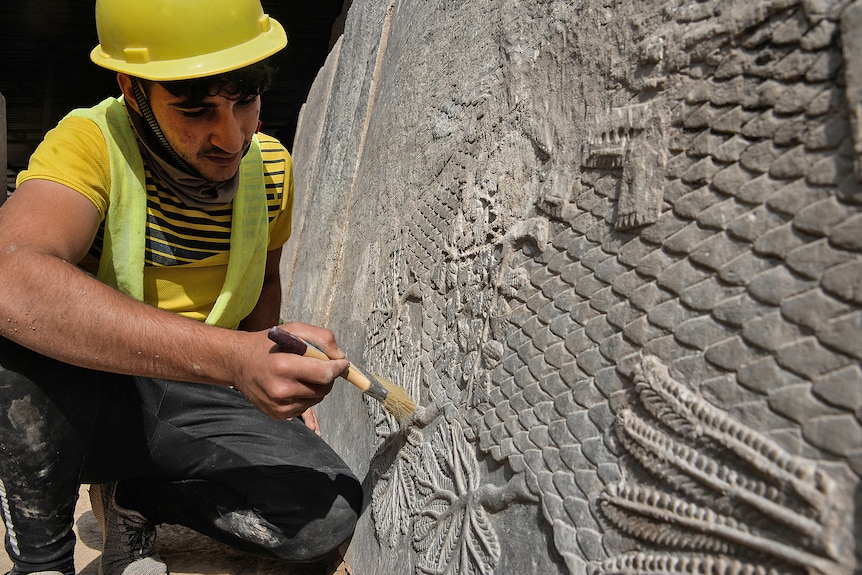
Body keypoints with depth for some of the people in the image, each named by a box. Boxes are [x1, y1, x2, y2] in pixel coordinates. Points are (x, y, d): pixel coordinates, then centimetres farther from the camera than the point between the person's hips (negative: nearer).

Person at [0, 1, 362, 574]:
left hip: (197, 406, 4)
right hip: (78, 400, -3)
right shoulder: (91, 143, -19)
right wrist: (234, 357, -47)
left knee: (331, 514, -18)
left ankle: (133, 495, 7)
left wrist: (274, 377, -1)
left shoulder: (271, 166, -2)